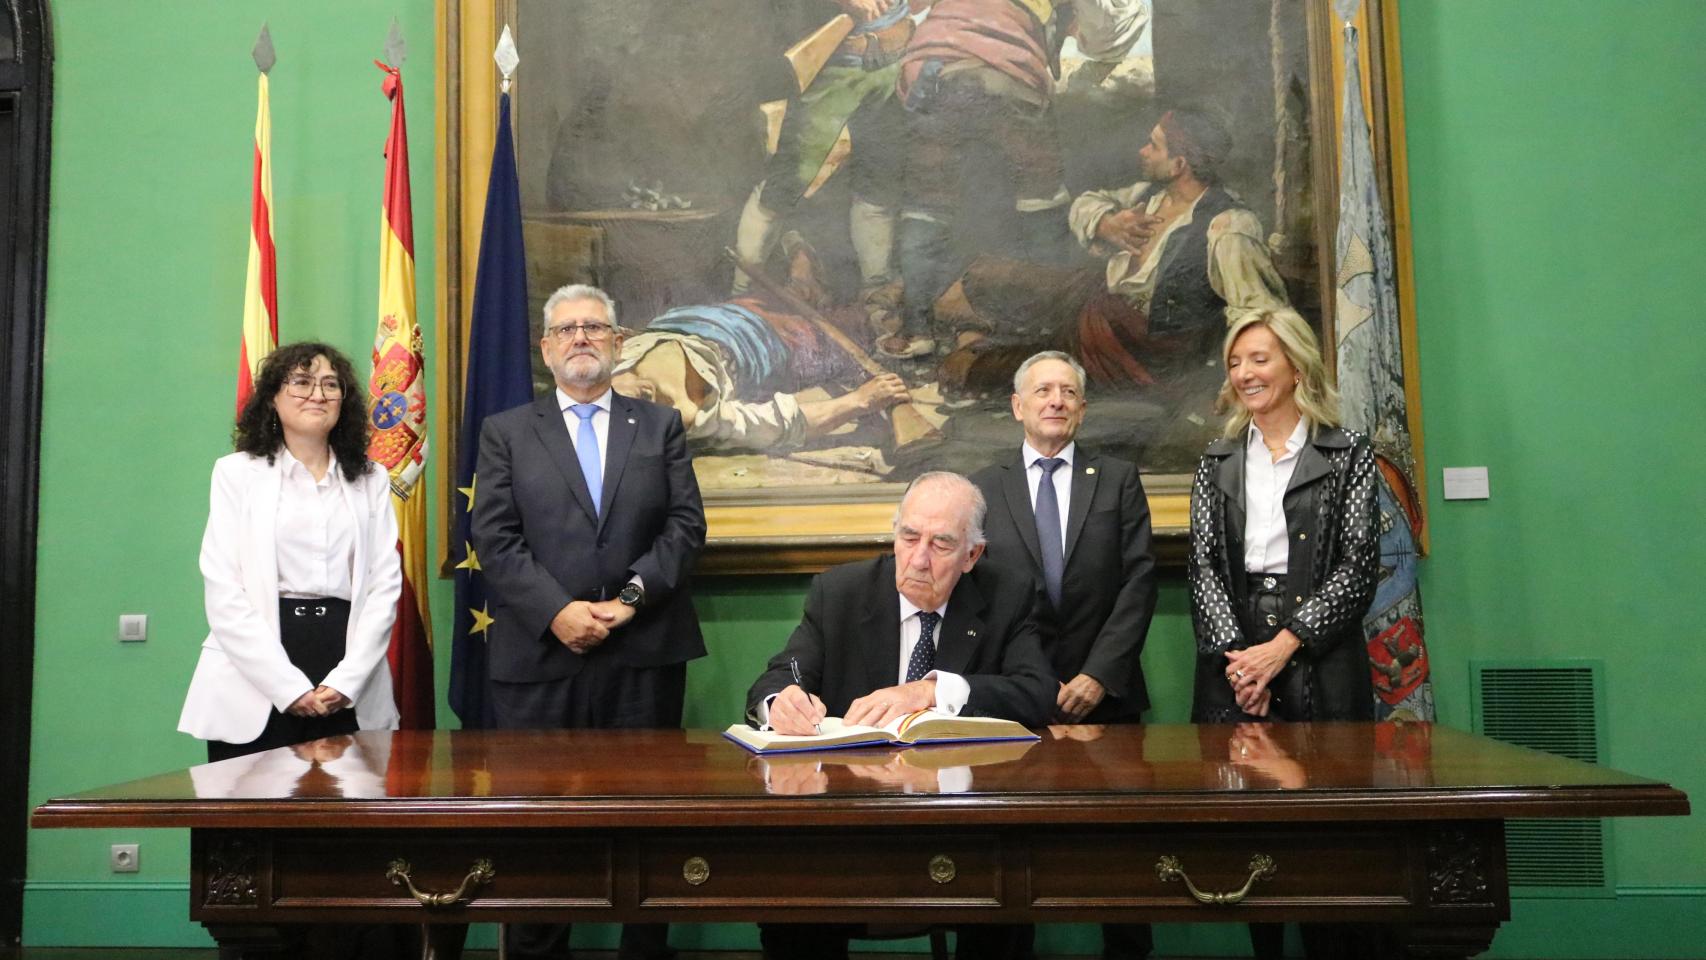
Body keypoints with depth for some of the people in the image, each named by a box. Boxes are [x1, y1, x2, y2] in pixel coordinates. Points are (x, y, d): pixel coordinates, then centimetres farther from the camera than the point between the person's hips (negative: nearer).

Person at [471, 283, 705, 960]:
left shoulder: (661, 426, 14)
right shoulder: (505, 433, 11)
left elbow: (686, 525, 4)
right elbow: (495, 538, 0)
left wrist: (633, 594, -11)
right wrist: (556, 612, -13)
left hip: (645, 654, 1)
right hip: (539, 656, 0)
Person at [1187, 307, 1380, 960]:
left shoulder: (1348, 455, 5)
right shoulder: (1217, 464, 14)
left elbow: (1357, 565, -3)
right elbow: (1203, 565, 5)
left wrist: (1282, 647, -13)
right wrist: (1236, 655, -10)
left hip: (1321, 664, -2)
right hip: (1234, 661, 2)